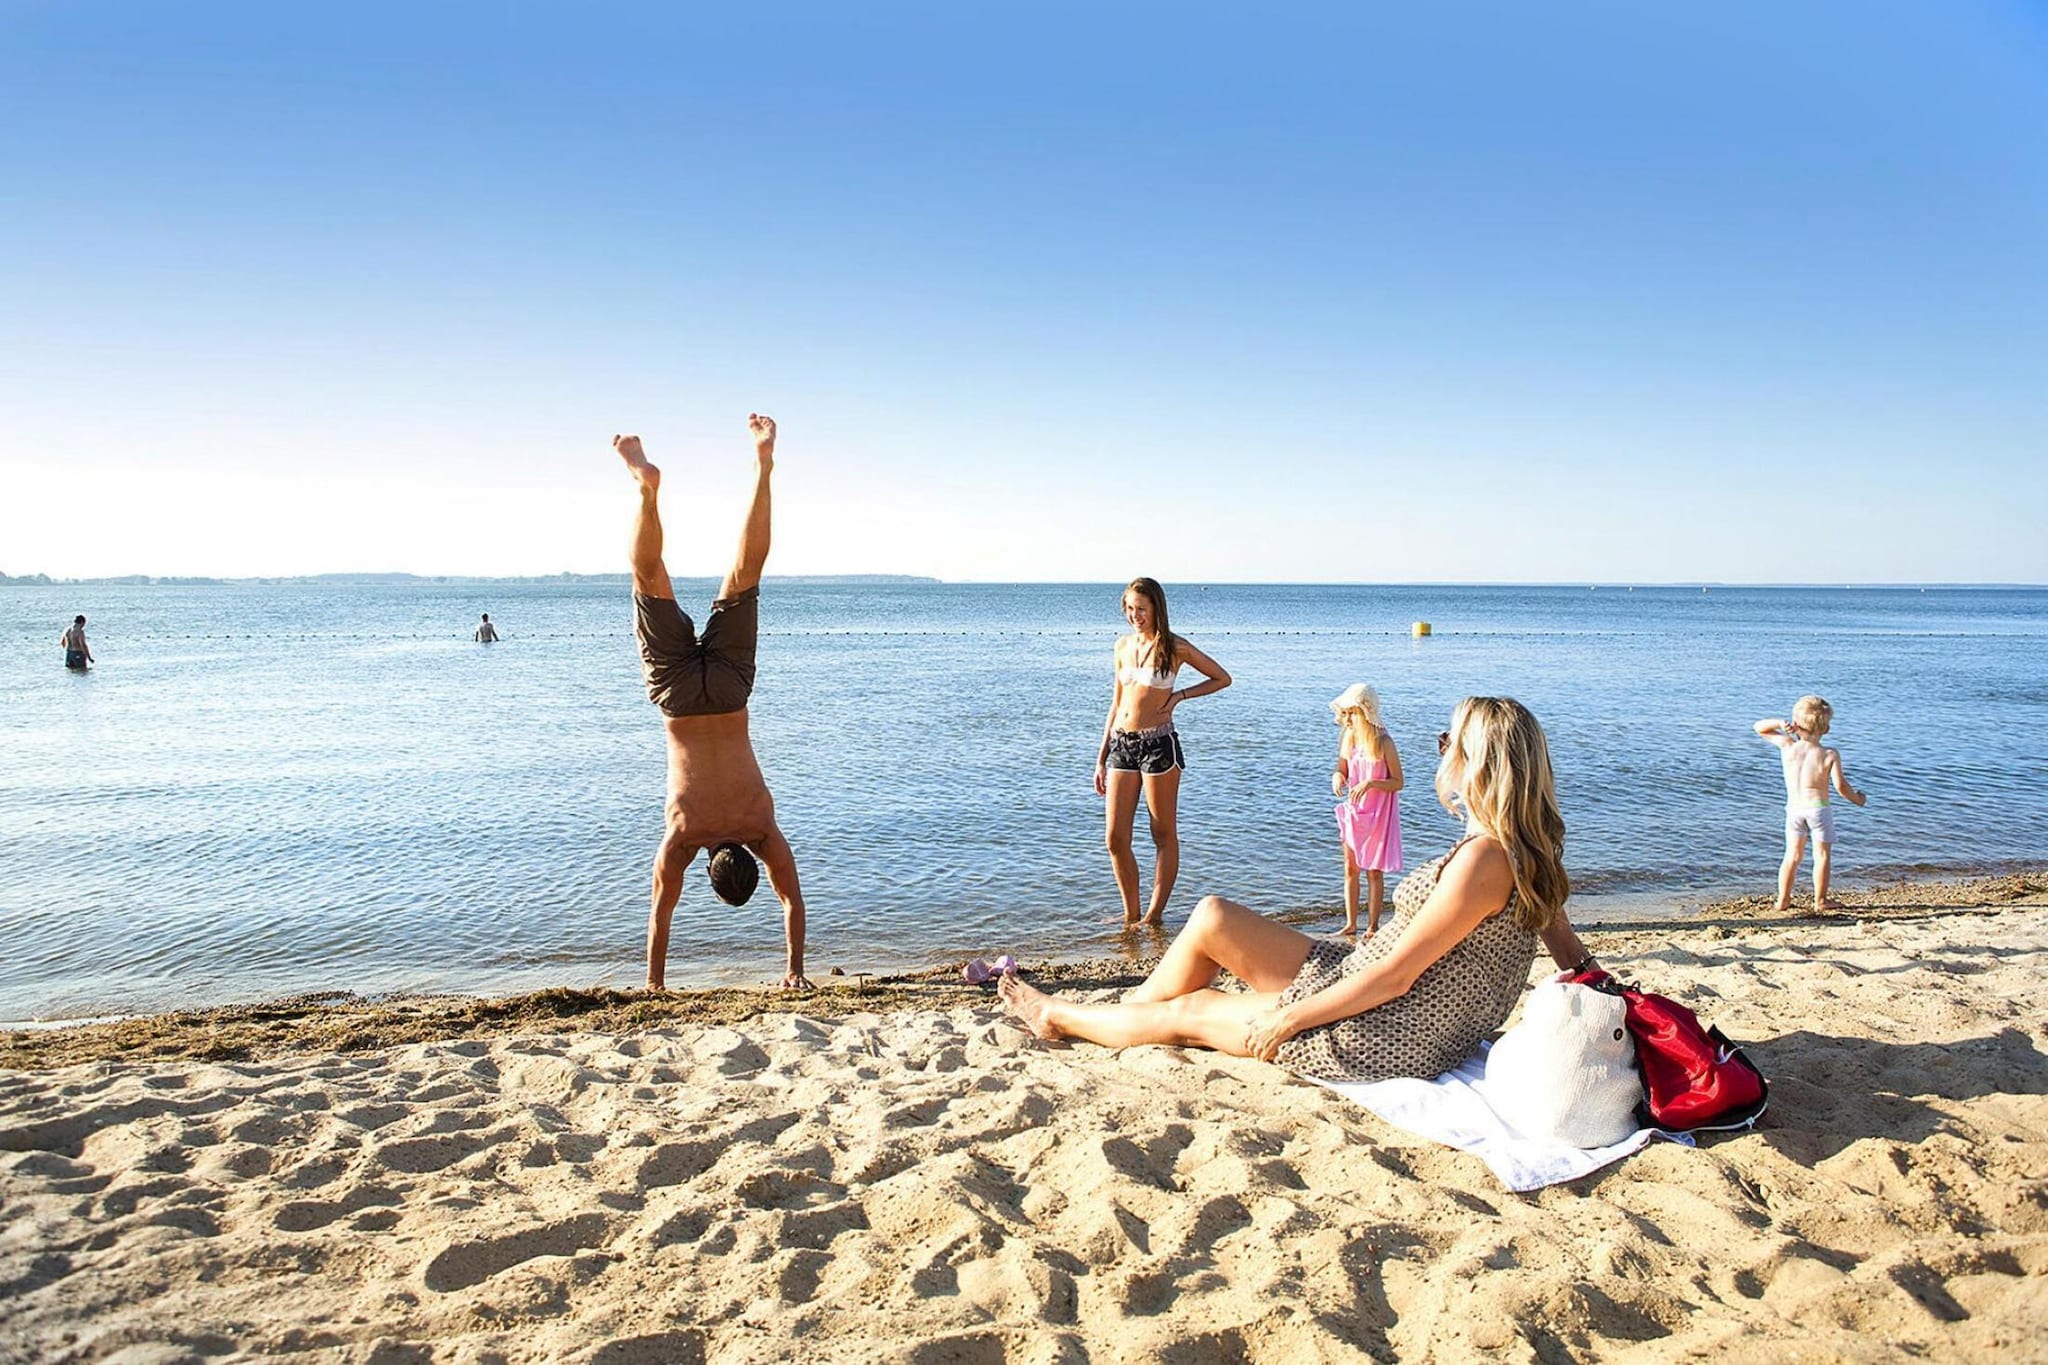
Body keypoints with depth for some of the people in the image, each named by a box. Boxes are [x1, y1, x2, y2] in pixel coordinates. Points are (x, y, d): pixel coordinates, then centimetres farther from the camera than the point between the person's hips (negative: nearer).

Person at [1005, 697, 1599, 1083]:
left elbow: (1394, 975, -24)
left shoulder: (1484, 859, -27)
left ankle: (1058, 1016, 32)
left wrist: (1286, 1019, -17)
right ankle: (1125, 1010, 30)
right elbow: (1573, 955, 6)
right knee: (1211, 918, 7)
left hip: (1382, 1040, -9)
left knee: (1188, 1012, 6)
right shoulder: (1523, 851, 4)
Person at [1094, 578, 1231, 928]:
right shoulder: (1123, 646, 11)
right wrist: (1101, 758, 16)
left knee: (1164, 835, 5)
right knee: (1116, 839, 3)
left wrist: (1179, 695, -6)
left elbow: (1223, 678, 5)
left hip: (1158, 744, -5)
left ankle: (1155, 915, 14)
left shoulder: (1174, 647, -4)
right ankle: (1130, 915, 17)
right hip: (1121, 743, 5)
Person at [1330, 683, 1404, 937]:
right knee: (1350, 868, 10)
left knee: (1374, 870, 4)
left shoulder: (1383, 743, -17)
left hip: (1378, 812, -5)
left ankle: (1372, 926, 14)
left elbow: (1398, 782, -14)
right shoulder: (1348, 738, -1)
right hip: (1354, 811, 5)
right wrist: (1337, 777, -13)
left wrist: (1371, 783, -28)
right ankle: (1350, 923, 20)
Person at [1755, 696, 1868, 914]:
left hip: (1793, 808, 3)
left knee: (1792, 854, 14)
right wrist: (1857, 799, 3)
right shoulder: (1829, 755, -12)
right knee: (1822, 855, 11)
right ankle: (1820, 901, 17)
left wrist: (1779, 724, -10)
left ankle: (1783, 900, 16)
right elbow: (1841, 786, -15)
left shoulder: (1787, 746, -4)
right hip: (1818, 808, -3)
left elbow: (1760, 728, 7)